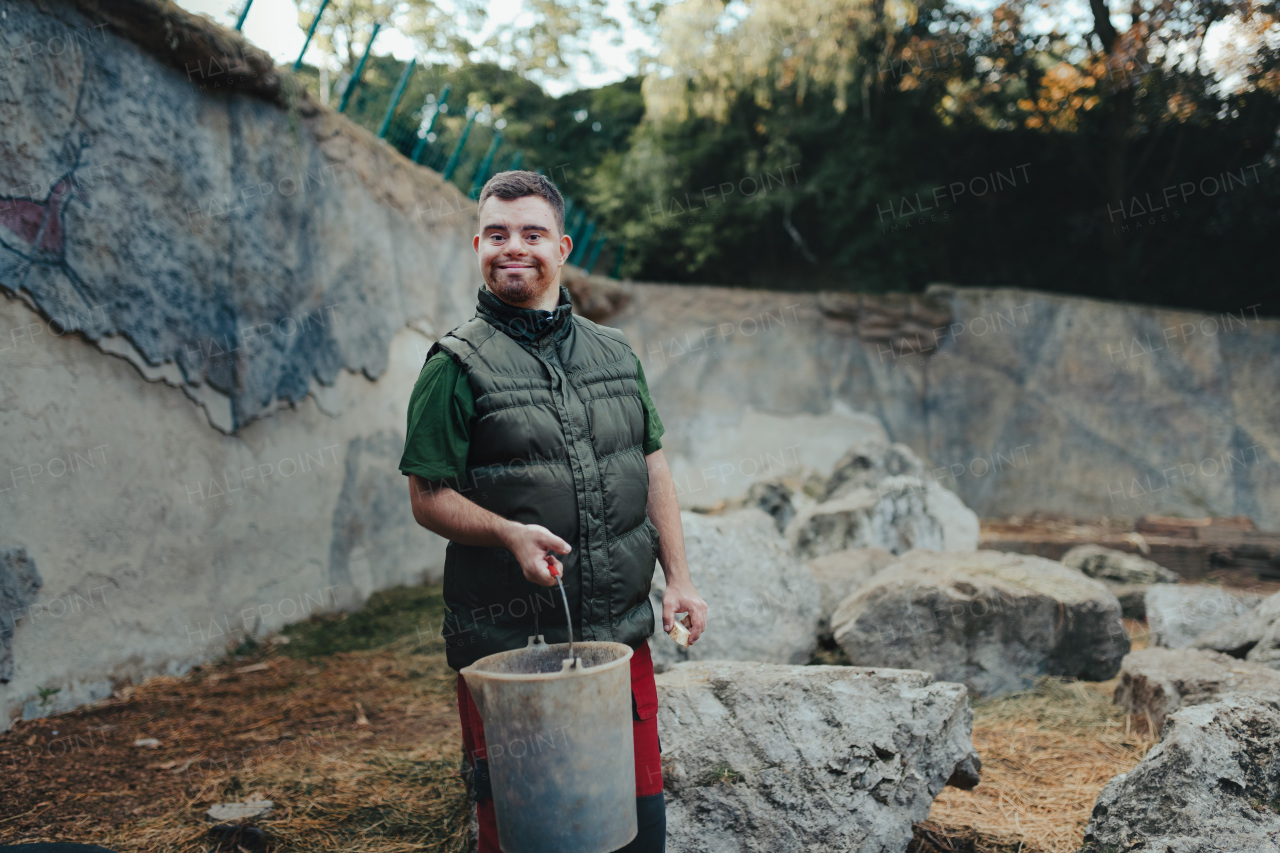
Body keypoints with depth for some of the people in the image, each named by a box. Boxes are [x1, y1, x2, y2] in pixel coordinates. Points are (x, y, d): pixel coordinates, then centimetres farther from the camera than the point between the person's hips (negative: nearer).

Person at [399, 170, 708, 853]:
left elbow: (653, 470, 13)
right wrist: (510, 534, -23)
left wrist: (678, 578, 6)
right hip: (505, 641, -4)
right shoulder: (457, 365, -5)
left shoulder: (615, 354, 11)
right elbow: (429, 498, -6)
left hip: (620, 634, 5)